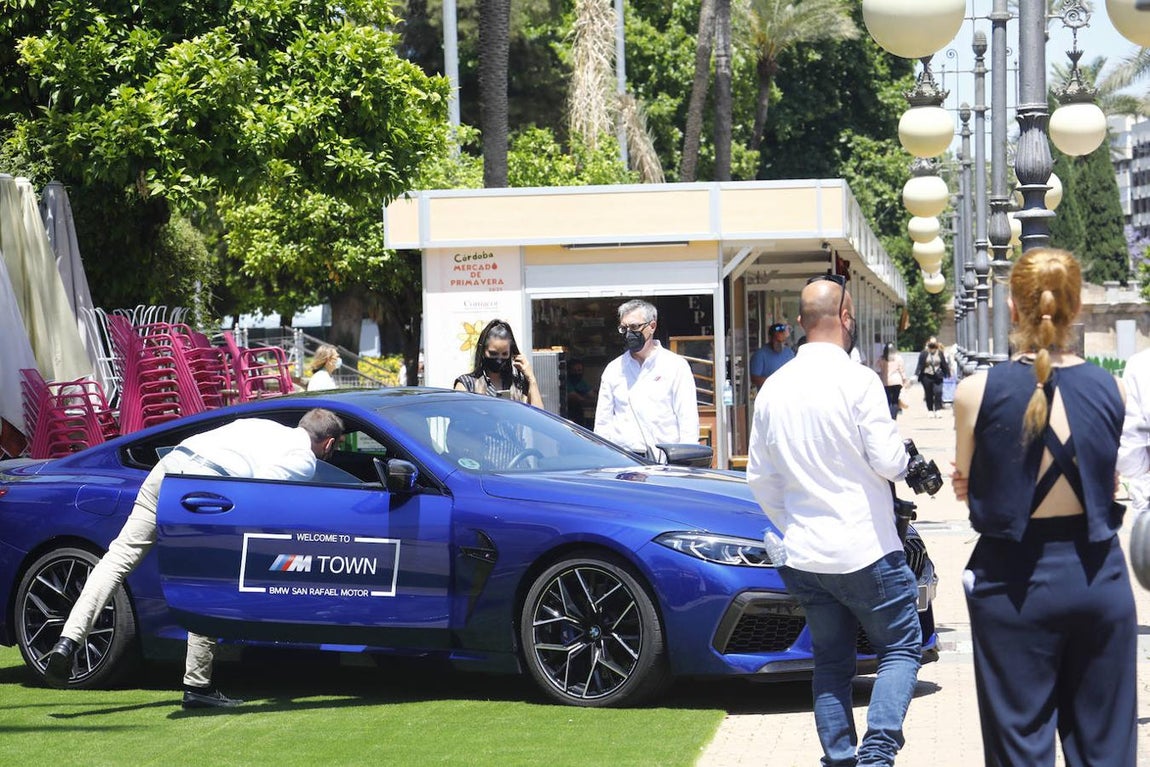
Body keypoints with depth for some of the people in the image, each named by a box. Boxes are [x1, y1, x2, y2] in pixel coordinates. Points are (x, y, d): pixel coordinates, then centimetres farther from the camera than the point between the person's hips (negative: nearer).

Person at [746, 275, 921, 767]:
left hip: (803, 555, 5)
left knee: (830, 661, 15)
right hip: (864, 549, -5)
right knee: (900, 647, 5)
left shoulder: (773, 388, 6)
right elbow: (888, 462, -14)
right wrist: (903, 454, 8)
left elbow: (758, 478, 12)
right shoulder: (857, 380, -13)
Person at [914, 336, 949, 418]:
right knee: (929, 395, 5)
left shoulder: (940, 353, 5)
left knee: (938, 392, -11)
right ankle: (930, 411, 16)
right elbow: (920, 365, -2)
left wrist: (948, 374, 16)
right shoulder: (924, 353, -3)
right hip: (927, 377, -1)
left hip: (937, 377, 1)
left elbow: (944, 364, 11)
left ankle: (938, 410, -6)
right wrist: (916, 375, -10)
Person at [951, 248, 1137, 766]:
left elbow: (965, 486, -1)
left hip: (1016, 582, -2)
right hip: (1099, 577, 2)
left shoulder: (978, 392, -12)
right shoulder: (1110, 390, -6)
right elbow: (1109, 480, 1)